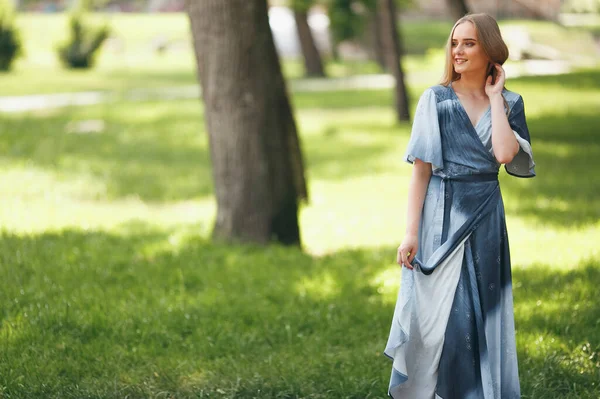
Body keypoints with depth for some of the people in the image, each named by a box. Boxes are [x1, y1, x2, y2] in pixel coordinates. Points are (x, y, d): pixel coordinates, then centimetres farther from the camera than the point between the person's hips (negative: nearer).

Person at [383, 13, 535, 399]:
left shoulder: (510, 103, 4)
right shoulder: (436, 100, -3)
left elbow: (505, 154, -15)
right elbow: (421, 169, -5)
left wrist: (494, 96, -7)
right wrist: (411, 233, -10)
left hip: (486, 220, 3)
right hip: (442, 218, -3)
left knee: (485, 317, 8)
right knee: (440, 316, 0)